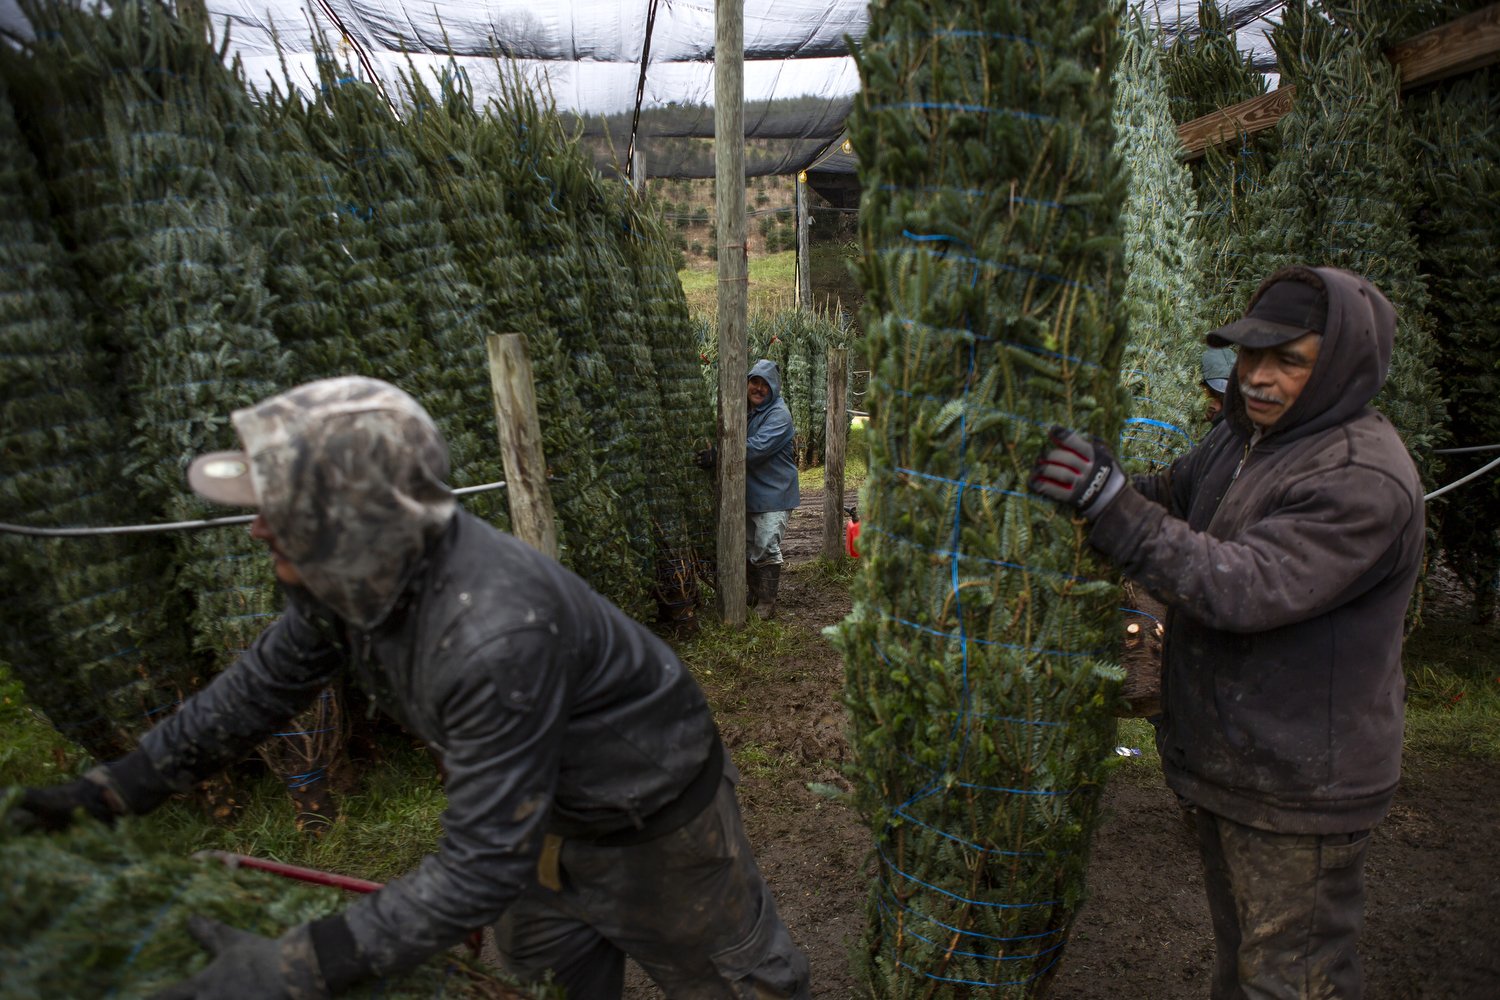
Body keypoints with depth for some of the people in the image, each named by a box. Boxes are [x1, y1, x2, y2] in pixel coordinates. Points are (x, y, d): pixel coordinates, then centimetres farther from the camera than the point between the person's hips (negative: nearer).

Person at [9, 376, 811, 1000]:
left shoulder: (495, 631, -45)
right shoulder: (359, 571, -17)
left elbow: (483, 866, -38)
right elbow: (263, 685, 0)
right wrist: (111, 790, 2)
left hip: (648, 805, -8)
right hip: (552, 788, 8)